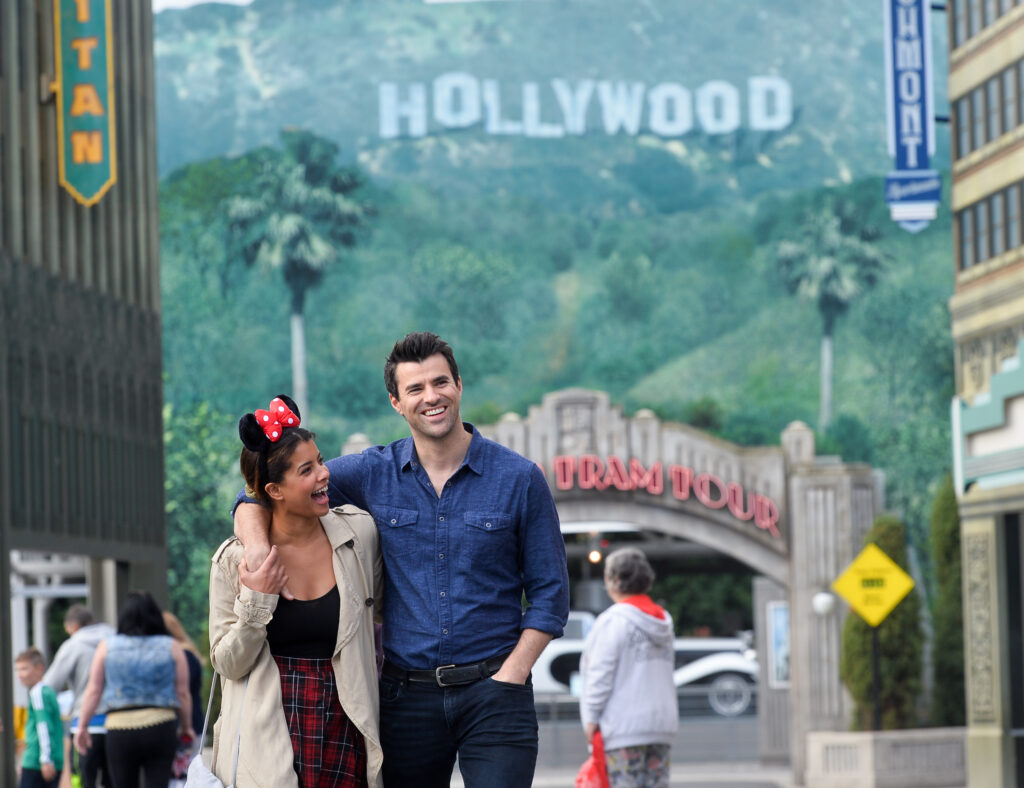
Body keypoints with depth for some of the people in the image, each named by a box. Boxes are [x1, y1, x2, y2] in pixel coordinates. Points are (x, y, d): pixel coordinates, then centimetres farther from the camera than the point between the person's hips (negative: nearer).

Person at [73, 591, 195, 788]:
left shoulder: (107, 646, 6)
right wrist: (186, 726, 18)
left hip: (119, 729, 1)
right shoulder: (171, 647, 4)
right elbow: (182, 693, 5)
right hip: (160, 726, -1)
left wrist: (83, 726, 13)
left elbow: (93, 691, 5)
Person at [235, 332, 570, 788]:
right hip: (406, 695, 2)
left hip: (491, 694, -2)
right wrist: (257, 545, -13)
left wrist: (510, 675, -7)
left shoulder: (520, 479, 2)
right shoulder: (372, 474, 5)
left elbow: (550, 593, 5)